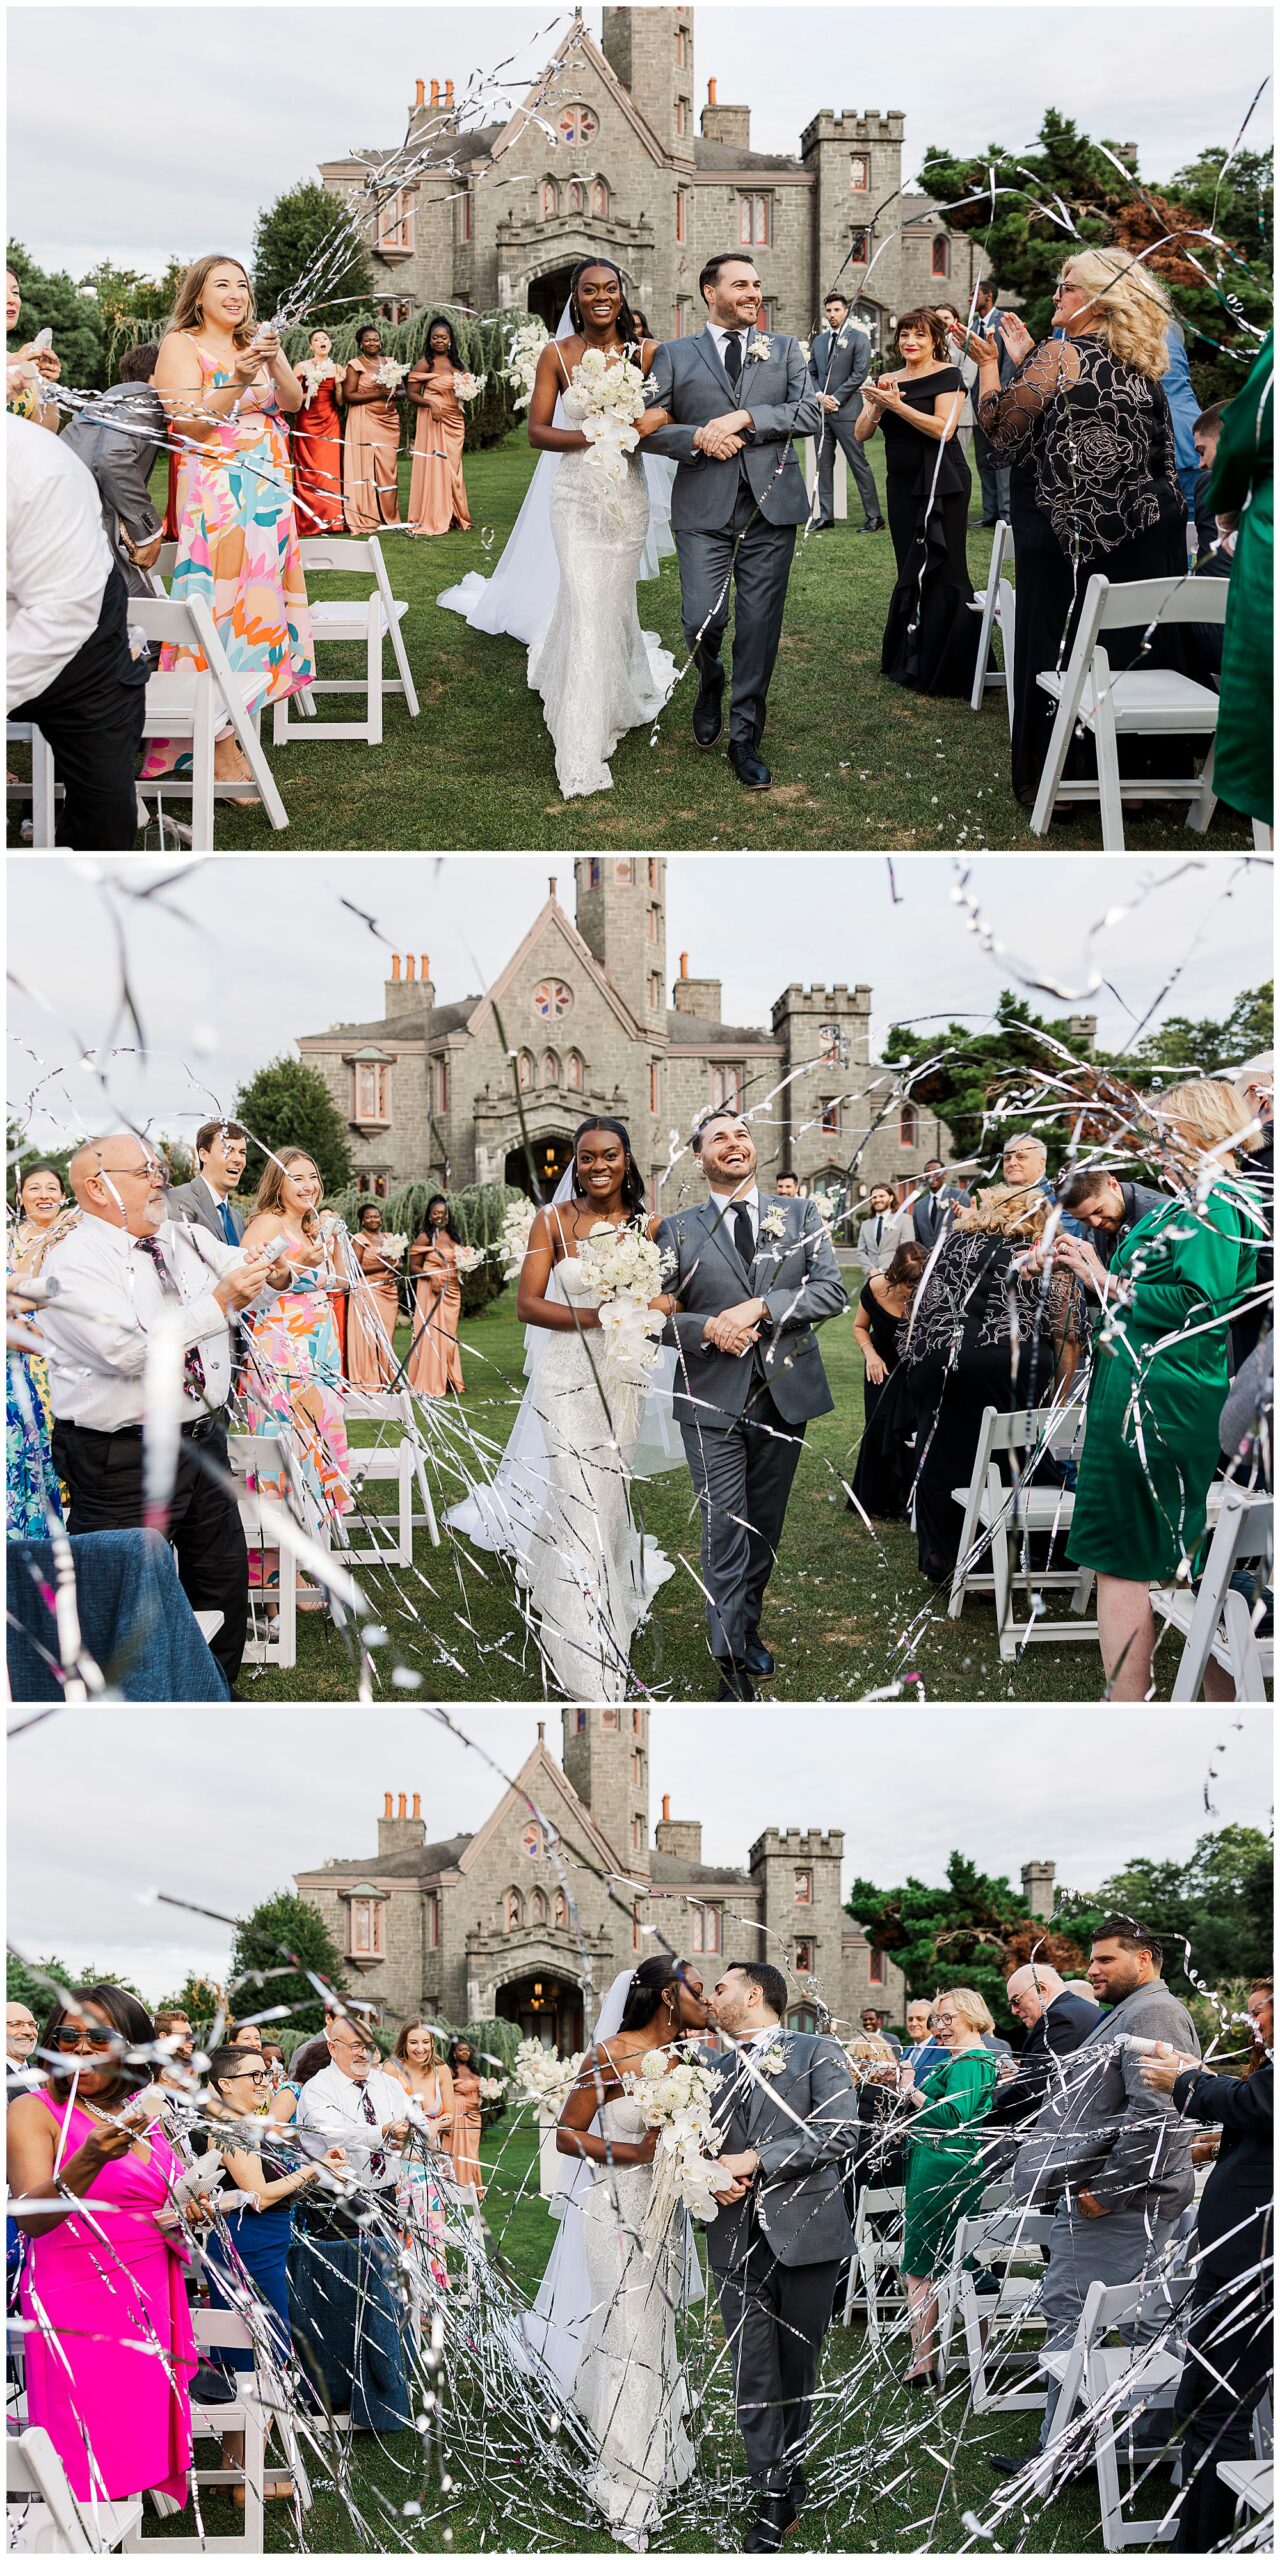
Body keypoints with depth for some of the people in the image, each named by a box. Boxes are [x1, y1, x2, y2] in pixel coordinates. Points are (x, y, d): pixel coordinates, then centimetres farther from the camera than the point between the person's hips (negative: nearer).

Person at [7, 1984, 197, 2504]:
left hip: (153, 2304, 6)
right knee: (94, 2468, -9)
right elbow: (30, 2217, -19)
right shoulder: (33, 2111, -4)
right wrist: (91, 2159, -36)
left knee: (152, 2458, 2)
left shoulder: (143, 2113, 13)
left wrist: (184, 2222, 6)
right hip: (79, 2310, -6)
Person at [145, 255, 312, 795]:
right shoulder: (181, 346, -2)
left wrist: (275, 362, -13)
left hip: (268, 491, 7)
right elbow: (189, 425, -12)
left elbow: (293, 401, 5)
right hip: (215, 495, -7)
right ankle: (222, 754, -12)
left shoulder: (256, 342, 16)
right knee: (221, 608, -11)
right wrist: (239, 380, -23)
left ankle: (231, 726, 8)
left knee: (258, 603, 3)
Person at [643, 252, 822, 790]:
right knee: (702, 621, -8)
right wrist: (698, 438, -14)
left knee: (759, 628, 1)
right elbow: (650, 426, 3)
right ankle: (710, 683, 28)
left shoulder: (784, 350, 11)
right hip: (704, 508, -1)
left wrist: (745, 417, -12)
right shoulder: (674, 356, 8)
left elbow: (809, 413, -1)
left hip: (770, 506, 1)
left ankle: (745, 739, 12)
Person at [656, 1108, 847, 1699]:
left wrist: (760, 1307, -17)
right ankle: (732, 1660, -3)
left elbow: (832, 1291, -4)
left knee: (766, 1528, 13)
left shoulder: (800, 1216, 7)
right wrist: (707, 1329, -16)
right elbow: (659, 1315, 4)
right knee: (725, 1532, -7)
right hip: (713, 1400, -2)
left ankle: (747, 1625, 31)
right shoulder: (677, 1230, 4)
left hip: (785, 1394, 2)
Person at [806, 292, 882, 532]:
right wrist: (819, 396, -3)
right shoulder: (819, 341, 16)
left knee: (859, 463, -6)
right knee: (824, 464, 6)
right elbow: (811, 373, 16)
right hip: (821, 412, 6)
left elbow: (859, 373, -9)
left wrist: (836, 399, -12)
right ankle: (825, 516, 10)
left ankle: (874, 517, -3)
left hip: (846, 411, -6)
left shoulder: (858, 338, -2)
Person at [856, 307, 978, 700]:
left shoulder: (947, 377, -6)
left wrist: (897, 405, -23)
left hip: (941, 484, -6)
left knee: (940, 572, -7)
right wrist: (877, 406, -15)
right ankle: (912, 663, 14)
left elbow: (944, 428, -18)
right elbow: (861, 434, 5)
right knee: (910, 574, 9)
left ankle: (950, 671, -4)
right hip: (903, 486, 6)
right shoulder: (888, 381, 11)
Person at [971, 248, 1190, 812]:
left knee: (1056, 652, 4)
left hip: (1072, 535, -6)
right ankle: (1136, 771, 17)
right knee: (1137, 651, 10)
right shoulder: (1143, 370, 9)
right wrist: (1025, 359, 19)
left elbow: (1000, 426, -10)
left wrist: (989, 362, 4)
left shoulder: (1060, 354, -11)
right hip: (1150, 533, 6)